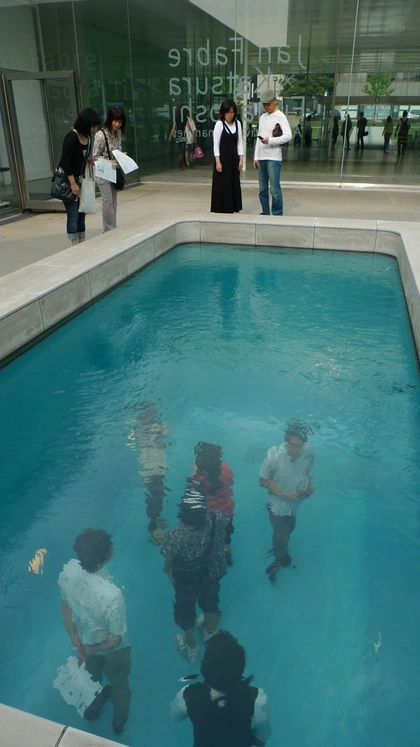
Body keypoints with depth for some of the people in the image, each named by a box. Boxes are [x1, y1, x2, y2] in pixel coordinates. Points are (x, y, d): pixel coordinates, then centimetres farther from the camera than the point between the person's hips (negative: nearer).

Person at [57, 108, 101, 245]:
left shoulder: (88, 137, 4)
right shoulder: (71, 137, -19)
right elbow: (65, 162, -20)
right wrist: (73, 183, -21)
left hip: (79, 178, 8)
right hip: (67, 179, -8)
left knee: (81, 214, 9)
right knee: (73, 215, -7)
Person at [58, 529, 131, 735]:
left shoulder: (68, 571, -29)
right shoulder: (111, 596, -44)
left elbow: (66, 611, -12)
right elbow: (115, 640, -26)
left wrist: (78, 644, -3)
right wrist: (93, 650, -8)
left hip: (85, 641, 4)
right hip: (111, 651, -4)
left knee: (92, 676, 36)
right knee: (119, 685, 30)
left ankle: (91, 709, 66)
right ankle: (119, 723, 58)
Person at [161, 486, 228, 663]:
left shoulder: (177, 534, -38)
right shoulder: (216, 520, -29)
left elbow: (169, 559, -20)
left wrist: (167, 569, 3)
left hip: (187, 580, -3)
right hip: (213, 573, 3)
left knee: (185, 610, 26)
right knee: (210, 602, 33)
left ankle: (191, 648, 50)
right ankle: (210, 632, 60)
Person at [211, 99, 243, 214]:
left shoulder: (237, 123, 9)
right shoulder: (219, 124, -6)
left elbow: (239, 142, 11)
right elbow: (216, 144, -9)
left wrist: (241, 159, 3)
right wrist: (218, 162, -15)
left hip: (234, 159, 5)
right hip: (222, 158, -5)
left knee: (234, 185, 7)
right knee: (223, 186, -4)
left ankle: (233, 208, 15)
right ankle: (222, 209, 5)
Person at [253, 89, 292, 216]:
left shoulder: (280, 116, -2)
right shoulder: (262, 117, 18)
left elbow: (288, 136, -12)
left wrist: (270, 140, -19)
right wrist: (256, 157, 14)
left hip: (274, 158, -7)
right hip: (261, 158, 7)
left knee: (274, 189, -9)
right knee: (262, 189, 9)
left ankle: (277, 215, -3)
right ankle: (265, 214, 17)